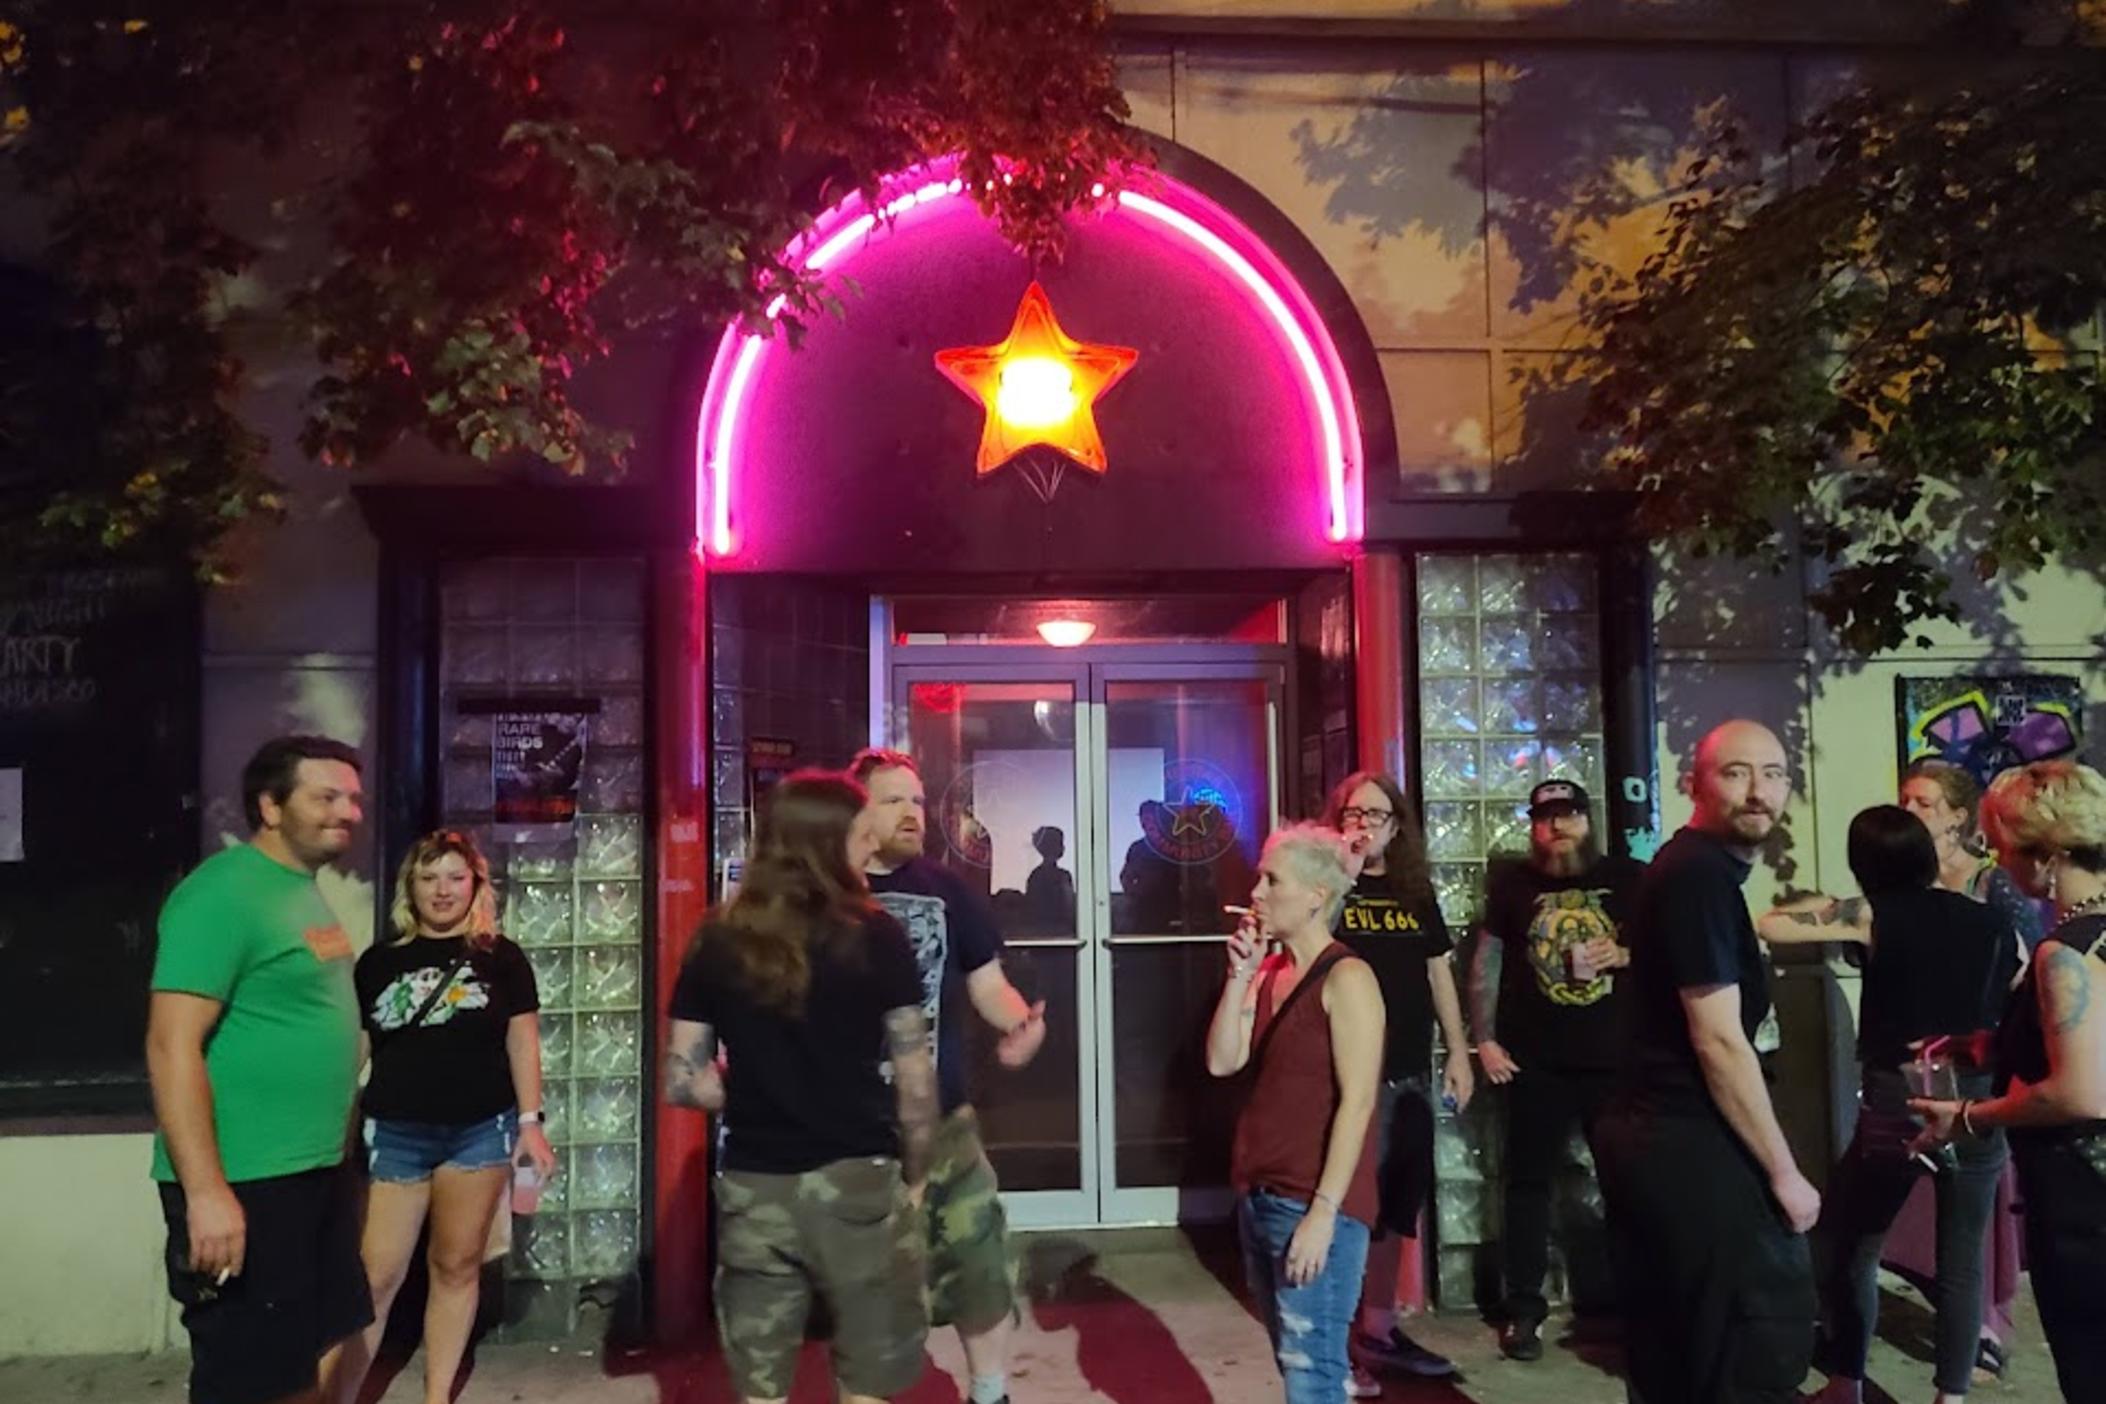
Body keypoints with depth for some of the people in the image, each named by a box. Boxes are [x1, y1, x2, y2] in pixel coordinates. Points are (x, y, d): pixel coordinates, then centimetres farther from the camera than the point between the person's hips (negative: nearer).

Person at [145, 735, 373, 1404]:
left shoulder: (306, 891, 12)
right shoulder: (224, 892, -17)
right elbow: (172, 1047, -22)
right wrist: (206, 1191, -24)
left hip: (318, 1171, 9)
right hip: (245, 1181, -9)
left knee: (314, 1350, 18)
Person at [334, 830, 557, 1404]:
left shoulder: (501, 957, 3)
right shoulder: (379, 962, 5)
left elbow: (522, 1041, 3)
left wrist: (530, 1121, -2)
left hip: (480, 1132, 0)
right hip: (395, 1134, 0)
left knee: (456, 1267, 10)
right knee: (374, 1276, 0)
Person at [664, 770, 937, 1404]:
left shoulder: (716, 941, 3)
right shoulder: (875, 936, -7)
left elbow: (682, 1081, 4)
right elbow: (914, 1081, -5)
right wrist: (915, 1177, 8)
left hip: (752, 1189, 3)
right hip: (855, 1184, -3)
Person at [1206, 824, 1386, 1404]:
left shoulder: (1346, 977, -11)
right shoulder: (1270, 973, 11)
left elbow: (1358, 1100, -16)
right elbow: (1222, 1062, 3)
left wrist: (1324, 1212, -20)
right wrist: (1239, 974, -3)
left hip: (1313, 1205, -8)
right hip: (1258, 1197, 8)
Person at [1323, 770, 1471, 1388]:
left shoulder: (1416, 891, 10)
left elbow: (1438, 973, 15)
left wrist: (1458, 1052, 12)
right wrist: (1345, 870, -24)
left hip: (1409, 1075, 6)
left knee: (1395, 1206, 16)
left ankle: (1379, 1328, 31)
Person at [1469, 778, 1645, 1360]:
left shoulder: (1631, 878, 3)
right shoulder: (1512, 882, 3)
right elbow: (1486, 961, 5)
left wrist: (1625, 954, -12)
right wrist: (1485, 1039, -1)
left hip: (1616, 1058, 0)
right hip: (1536, 1062, 0)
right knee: (1528, 1181, 6)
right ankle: (1523, 1308, 15)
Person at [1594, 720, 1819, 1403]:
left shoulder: (1693, 867, 12)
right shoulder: (1700, 876, -18)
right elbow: (1718, 1041, -21)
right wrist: (1784, 1172, -15)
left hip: (1648, 1134, 10)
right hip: (1688, 1145, -10)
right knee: (1767, 1340, 0)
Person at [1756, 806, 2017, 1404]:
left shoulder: (1876, 914, -5)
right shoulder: (1994, 925, 7)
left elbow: (1770, 926, -7)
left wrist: (1827, 905, 9)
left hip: (1896, 1104, -4)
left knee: (1848, 1250, 12)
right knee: (1962, 1264, 13)